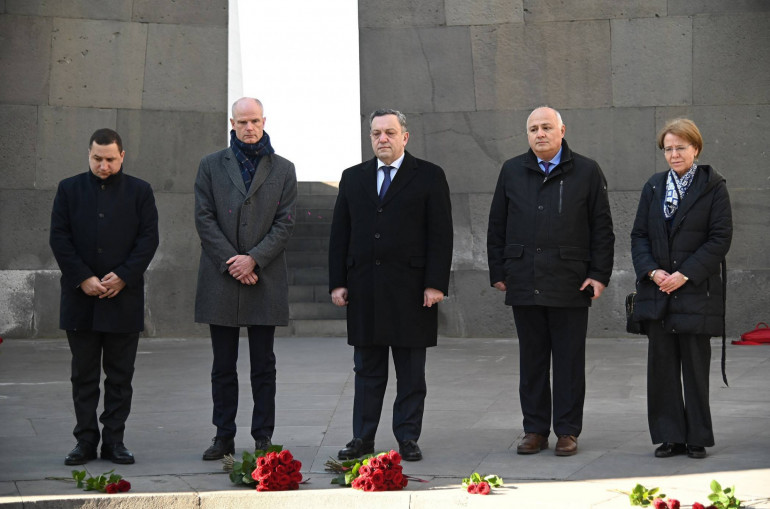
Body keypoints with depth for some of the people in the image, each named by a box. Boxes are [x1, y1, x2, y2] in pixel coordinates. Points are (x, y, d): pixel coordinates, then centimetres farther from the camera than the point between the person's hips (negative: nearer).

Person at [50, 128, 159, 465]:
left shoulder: (139, 191, 6)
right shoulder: (69, 189, 7)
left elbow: (148, 238, 0)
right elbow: (59, 238, 1)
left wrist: (122, 277, -11)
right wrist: (83, 279, -9)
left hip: (124, 297, 0)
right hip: (80, 298, 1)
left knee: (120, 375, 3)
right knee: (83, 374, 4)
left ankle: (114, 440, 9)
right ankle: (86, 440, 10)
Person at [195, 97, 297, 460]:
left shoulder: (282, 169, 8)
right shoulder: (211, 166, 8)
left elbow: (285, 222, 1)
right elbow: (204, 218, 1)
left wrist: (253, 259, -11)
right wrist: (230, 262, -9)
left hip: (265, 278, 0)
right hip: (221, 279, 0)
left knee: (263, 366, 4)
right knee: (223, 365, 5)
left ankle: (263, 437, 9)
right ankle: (224, 436, 11)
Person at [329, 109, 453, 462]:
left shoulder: (429, 177, 2)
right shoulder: (353, 178, 13)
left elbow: (440, 235, -3)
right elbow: (339, 234, 12)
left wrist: (435, 284, -10)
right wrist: (337, 282, 3)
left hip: (410, 289, -3)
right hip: (364, 288, 3)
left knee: (410, 372, 3)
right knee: (367, 370, 7)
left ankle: (408, 438, 10)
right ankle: (363, 438, 12)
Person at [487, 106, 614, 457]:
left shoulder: (587, 172, 4)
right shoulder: (512, 172, 11)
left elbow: (602, 228, 4)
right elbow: (497, 227, 14)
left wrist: (599, 274, -3)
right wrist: (498, 273, 8)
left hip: (570, 284, -2)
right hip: (524, 283, 2)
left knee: (569, 360, 2)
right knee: (532, 360, 7)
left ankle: (568, 431, 10)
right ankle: (535, 430, 15)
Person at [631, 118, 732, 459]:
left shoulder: (712, 187, -2)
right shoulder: (654, 187, 11)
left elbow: (720, 238, -7)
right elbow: (639, 235, 10)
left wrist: (685, 274, -14)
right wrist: (651, 271, -7)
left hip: (696, 291, -4)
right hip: (658, 291, 4)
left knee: (696, 365, 1)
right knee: (662, 365, 4)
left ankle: (697, 437, 11)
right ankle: (670, 436, 11)